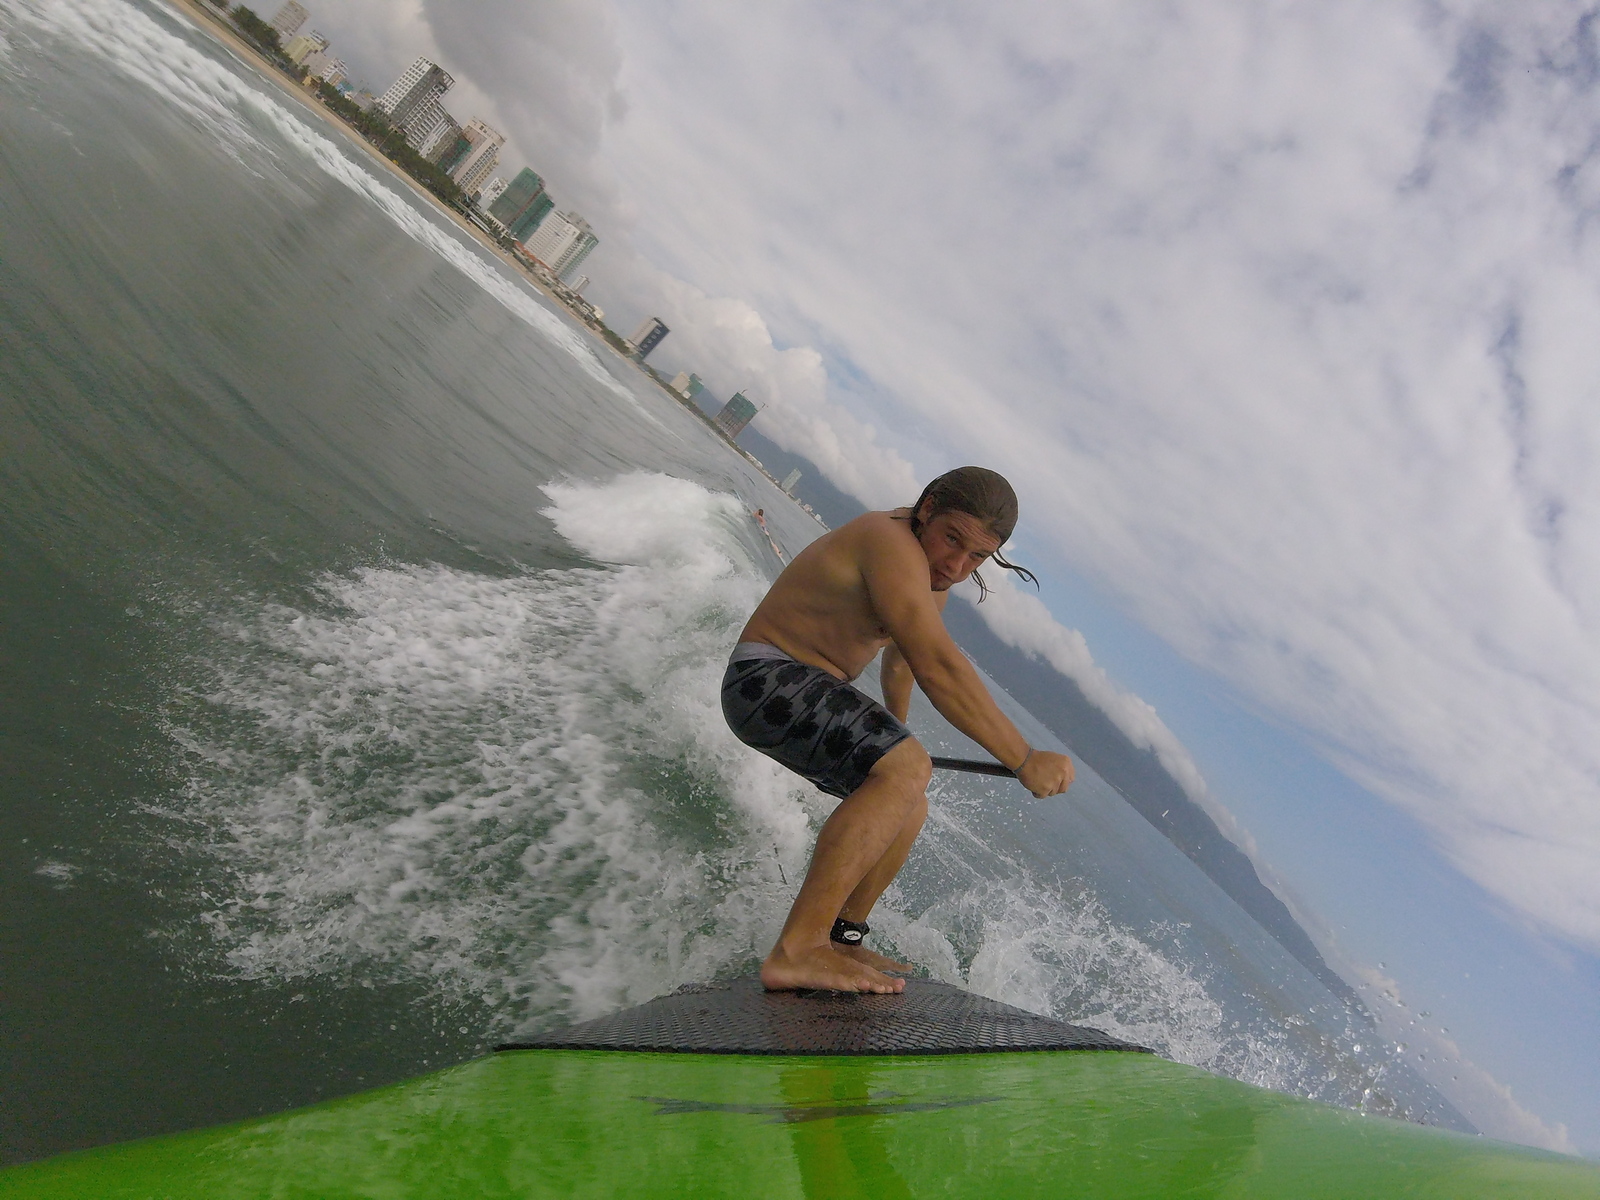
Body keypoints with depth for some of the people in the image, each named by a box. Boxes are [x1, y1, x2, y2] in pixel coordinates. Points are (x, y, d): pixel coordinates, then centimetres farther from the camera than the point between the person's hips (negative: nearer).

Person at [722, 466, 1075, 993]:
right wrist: (1025, 760, -29)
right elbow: (938, 667, -31)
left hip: (807, 693, 11)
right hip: (766, 678, -11)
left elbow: (900, 656, 28)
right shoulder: (892, 542, -21)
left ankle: (843, 940, 20)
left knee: (907, 807, 14)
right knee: (908, 769, -28)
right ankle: (797, 951, -29)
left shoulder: (932, 573, 11)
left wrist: (895, 733, 42)